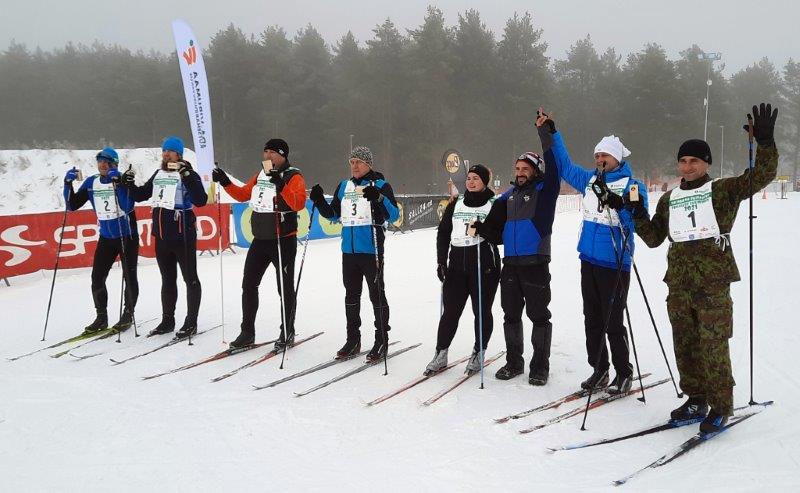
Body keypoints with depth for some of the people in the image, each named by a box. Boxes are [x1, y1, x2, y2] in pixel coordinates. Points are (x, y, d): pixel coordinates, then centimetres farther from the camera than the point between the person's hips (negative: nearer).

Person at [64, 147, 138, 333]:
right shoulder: (91, 183, 1)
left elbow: (128, 207, -26)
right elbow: (72, 205, 2)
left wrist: (117, 183, -31)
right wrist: (68, 184, -10)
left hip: (127, 236, -4)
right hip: (106, 237, 4)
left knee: (129, 276, 4)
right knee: (97, 277, 1)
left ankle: (128, 314, 19)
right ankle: (101, 317, 13)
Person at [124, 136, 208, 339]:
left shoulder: (188, 174, -9)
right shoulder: (158, 174, 12)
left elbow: (200, 201, -22)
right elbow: (141, 195, 22)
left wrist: (187, 177, -30)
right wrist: (130, 184, 3)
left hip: (183, 236, -7)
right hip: (161, 236, 7)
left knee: (190, 278, 2)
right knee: (167, 280, 16)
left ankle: (191, 323, 7)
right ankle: (167, 320, 26)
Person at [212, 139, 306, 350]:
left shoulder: (293, 176, -9)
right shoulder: (260, 175, 12)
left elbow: (298, 203, -23)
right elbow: (243, 194, 19)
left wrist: (281, 186, -32)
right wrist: (225, 182, 7)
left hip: (283, 240, -7)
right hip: (260, 239, 7)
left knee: (285, 287, 4)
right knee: (249, 284, 8)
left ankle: (287, 333, 16)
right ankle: (247, 332, 17)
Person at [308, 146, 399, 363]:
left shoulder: (380, 185, -4)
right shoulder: (343, 186, 13)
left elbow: (393, 215, -13)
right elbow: (333, 215, 19)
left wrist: (379, 199, -28)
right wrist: (319, 201, 3)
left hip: (371, 250, -6)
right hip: (348, 250, 6)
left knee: (377, 294, 0)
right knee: (351, 295, 13)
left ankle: (381, 341, 8)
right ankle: (353, 340, 23)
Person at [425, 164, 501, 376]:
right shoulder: (456, 204, 12)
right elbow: (443, 232, 13)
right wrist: (441, 261, 6)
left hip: (485, 265, -3)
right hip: (457, 265, 3)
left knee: (482, 311, 5)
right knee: (450, 311, 3)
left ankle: (478, 354, 19)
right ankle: (440, 355, 11)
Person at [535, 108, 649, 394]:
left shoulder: (632, 186, -8)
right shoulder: (590, 180, 9)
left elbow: (636, 221, -19)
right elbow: (564, 166, 22)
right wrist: (548, 133, 19)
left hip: (615, 265, -6)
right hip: (589, 260, 6)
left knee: (613, 322, -2)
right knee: (592, 320, 12)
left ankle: (624, 373, 12)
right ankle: (599, 370, 23)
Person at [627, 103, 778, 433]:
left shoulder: (723, 191, 3)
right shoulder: (669, 200, 17)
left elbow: (762, 175, -7)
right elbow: (653, 238, 19)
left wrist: (765, 142, -18)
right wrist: (637, 214, 6)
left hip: (713, 284, -5)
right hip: (679, 285, 5)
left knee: (712, 346, -5)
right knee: (684, 345, 9)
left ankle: (720, 408, 7)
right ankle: (696, 400, 24)